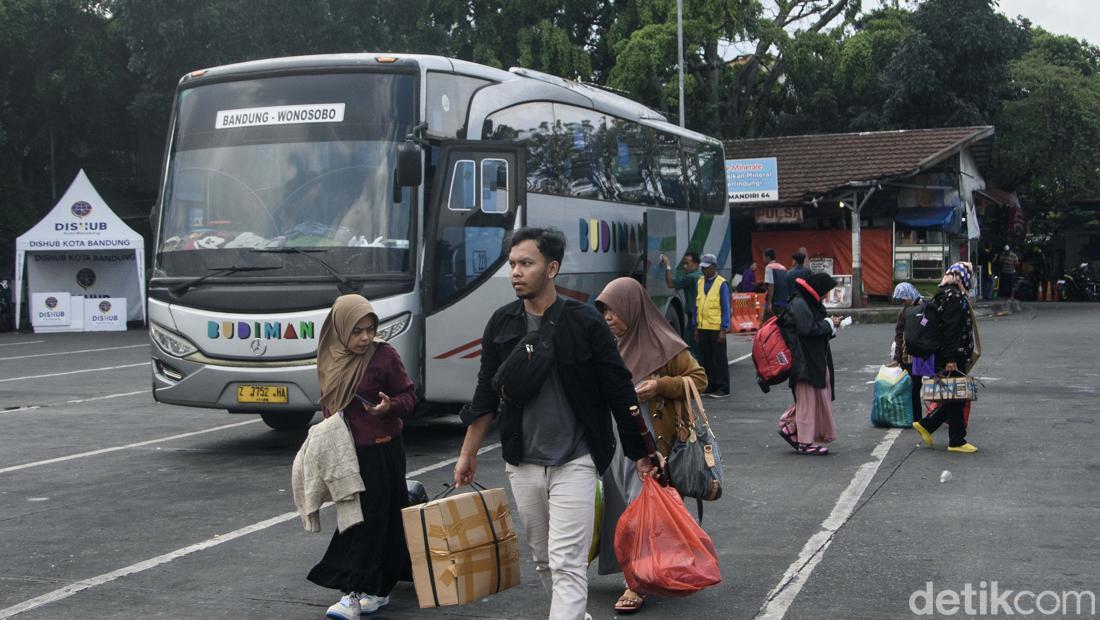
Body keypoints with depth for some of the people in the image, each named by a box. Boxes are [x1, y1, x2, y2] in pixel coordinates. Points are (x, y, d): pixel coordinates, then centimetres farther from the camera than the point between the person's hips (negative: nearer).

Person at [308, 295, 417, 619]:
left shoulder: (384, 355, -9)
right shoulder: (331, 360, 6)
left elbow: (409, 397, -6)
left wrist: (389, 406, -25)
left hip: (381, 451, -6)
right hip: (346, 452, 6)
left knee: (370, 519, -6)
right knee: (354, 517, 10)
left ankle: (359, 592, -6)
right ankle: (376, 590, 22)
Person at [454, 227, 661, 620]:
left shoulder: (585, 322, -9)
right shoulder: (501, 323, 2)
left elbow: (620, 391, -4)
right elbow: (486, 395, 11)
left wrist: (639, 452, -1)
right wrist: (468, 454, 12)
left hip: (574, 463, -4)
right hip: (522, 465, 5)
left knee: (567, 564, -8)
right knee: (543, 560, 14)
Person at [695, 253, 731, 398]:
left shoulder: (722, 284, -7)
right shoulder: (700, 282, 10)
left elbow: (726, 308, -8)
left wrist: (723, 330, -13)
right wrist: (696, 327, 12)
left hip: (716, 328, -6)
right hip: (703, 328, 6)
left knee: (719, 359, 1)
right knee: (706, 358, 9)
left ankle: (723, 389, 7)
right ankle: (710, 387, 18)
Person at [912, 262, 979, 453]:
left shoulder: (944, 295, 16)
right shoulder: (955, 297, -15)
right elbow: (951, 330, -22)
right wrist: (951, 359, -25)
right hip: (953, 356, -10)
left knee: (955, 397, 14)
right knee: (957, 397, -2)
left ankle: (926, 424, 16)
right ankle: (956, 441, 5)